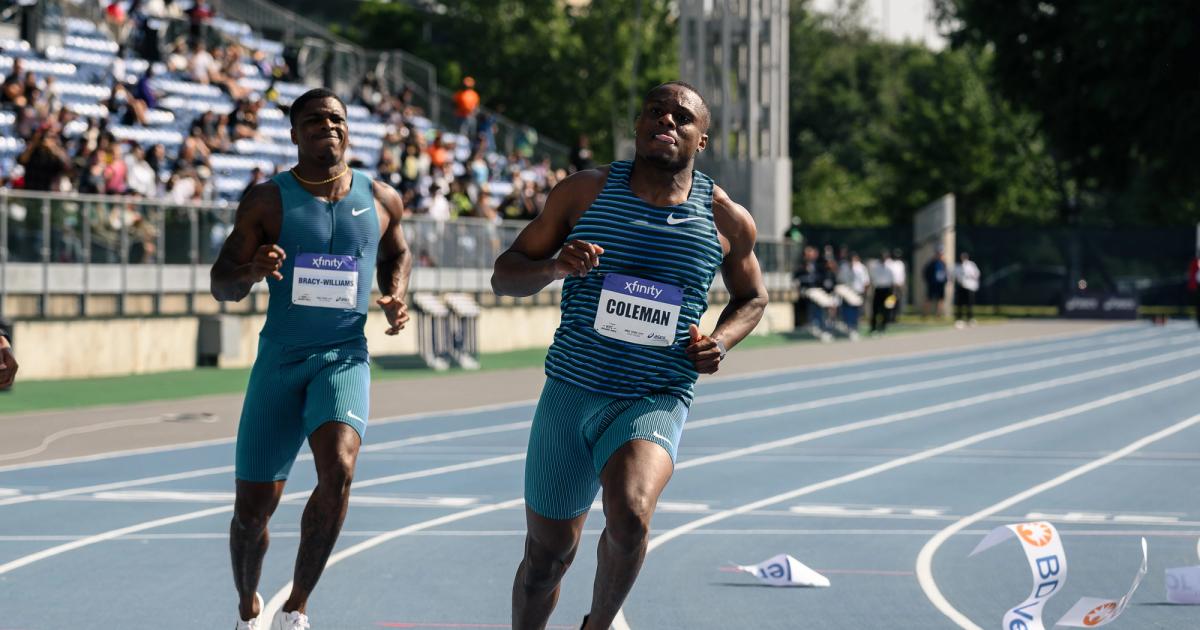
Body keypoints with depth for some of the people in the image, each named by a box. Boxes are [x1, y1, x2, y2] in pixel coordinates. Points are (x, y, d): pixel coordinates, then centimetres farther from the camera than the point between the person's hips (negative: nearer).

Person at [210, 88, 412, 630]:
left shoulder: (380, 199, 6)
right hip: (279, 361, 0)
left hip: (344, 358, 0)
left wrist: (396, 297, 6)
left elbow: (396, 254, 27)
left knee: (338, 469, -27)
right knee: (253, 507, 1)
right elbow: (221, 286, -1)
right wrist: (250, 271, -23)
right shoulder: (267, 201, -1)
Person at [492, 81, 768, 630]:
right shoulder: (586, 192, 1)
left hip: (656, 402, -1)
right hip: (570, 393, 1)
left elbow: (752, 298, 20)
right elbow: (505, 275, 5)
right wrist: (554, 266, -17)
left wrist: (721, 340, -1)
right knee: (548, 553, 9)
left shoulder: (727, 221, 2)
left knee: (630, 515, -29)